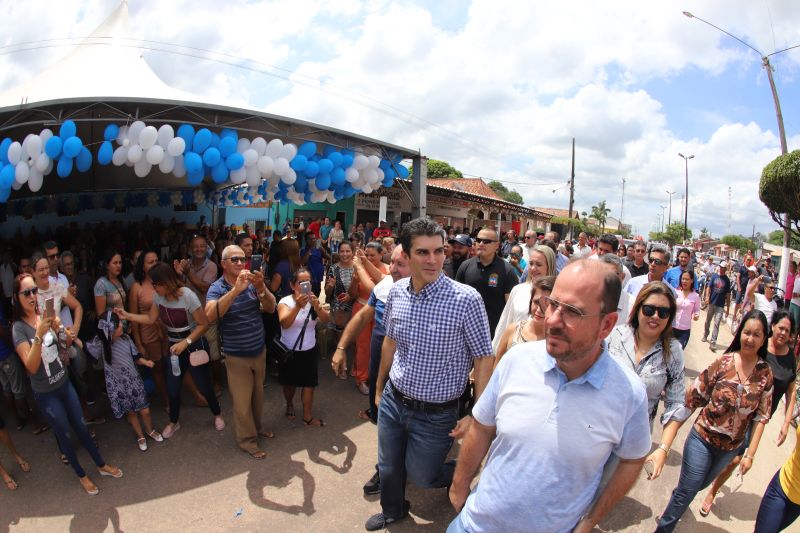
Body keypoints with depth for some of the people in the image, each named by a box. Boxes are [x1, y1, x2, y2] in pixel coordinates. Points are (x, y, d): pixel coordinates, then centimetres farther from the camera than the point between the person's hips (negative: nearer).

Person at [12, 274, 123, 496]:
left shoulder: (46, 315, -5)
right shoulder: (19, 328, -17)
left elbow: (67, 343, -1)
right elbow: (31, 367, -26)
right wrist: (39, 334, -37)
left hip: (64, 383, 4)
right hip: (46, 393, -4)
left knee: (81, 426, 16)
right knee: (64, 434, 12)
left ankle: (102, 465, 32)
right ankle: (81, 475, 31)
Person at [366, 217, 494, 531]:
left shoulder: (466, 299, -23)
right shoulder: (397, 291, -7)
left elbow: (484, 359, -15)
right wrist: (379, 387, 16)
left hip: (436, 414, -5)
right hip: (393, 402, 5)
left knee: (421, 476, 14)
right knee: (388, 468, 24)